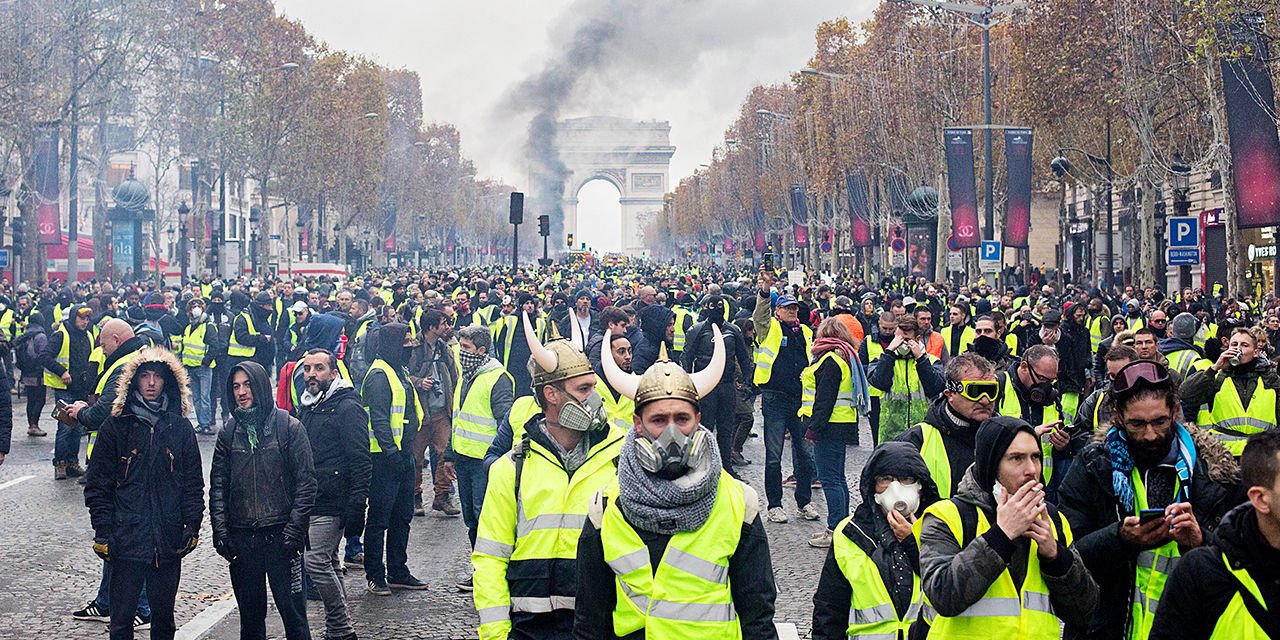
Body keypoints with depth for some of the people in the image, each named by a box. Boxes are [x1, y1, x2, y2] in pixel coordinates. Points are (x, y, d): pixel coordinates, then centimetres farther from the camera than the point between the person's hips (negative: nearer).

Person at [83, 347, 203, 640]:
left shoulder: (180, 428, 6)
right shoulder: (115, 427, 1)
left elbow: (193, 482, 10)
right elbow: (98, 484, 1)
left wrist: (192, 525, 1)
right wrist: (103, 531, -5)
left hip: (169, 539, 2)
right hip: (126, 538, -2)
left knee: (163, 615, 10)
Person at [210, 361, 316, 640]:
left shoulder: (288, 426, -1)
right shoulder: (228, 433, 10)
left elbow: (306, 481, -3)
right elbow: (218, 488, 11)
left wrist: (294, 529, -10)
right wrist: (220, 531, -1)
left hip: (280, 535, -4)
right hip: (242, 538, 4)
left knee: (293, 612, -4)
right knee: (251, 616, 10)